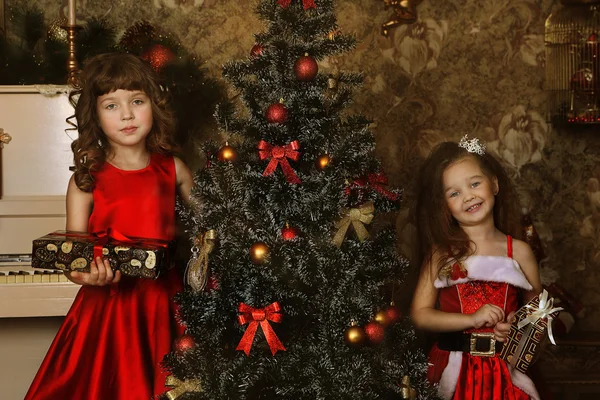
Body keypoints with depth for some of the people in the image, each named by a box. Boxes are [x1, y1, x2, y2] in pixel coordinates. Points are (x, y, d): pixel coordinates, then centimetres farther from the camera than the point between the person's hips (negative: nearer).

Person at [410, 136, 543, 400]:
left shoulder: (519, 252, -1)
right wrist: (472, 320, -18)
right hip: (455, 370, -1)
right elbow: (420, 314, -7)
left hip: (505, 370, 1)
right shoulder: (441, 252, -3)